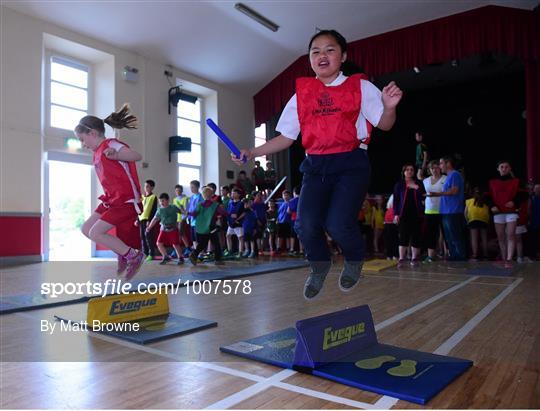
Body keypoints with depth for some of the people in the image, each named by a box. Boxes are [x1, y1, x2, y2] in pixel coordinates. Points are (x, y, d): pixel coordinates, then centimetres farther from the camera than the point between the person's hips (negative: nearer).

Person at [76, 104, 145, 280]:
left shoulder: (111, 145, -12)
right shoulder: (98, 152, 16)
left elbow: (137, 156, -27)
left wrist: (115, 154, -42)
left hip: (127, 201, -10)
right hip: (112, 200, 10)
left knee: (95, 233, -13)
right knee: (86, 229, 9)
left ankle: (134, 255, -1)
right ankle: (123, 254, 15)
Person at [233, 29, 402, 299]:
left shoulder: (359, 86, 5)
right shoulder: (301, 94, 12)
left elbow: (384, 124, 3)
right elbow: (286, 137, 12)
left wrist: (389, 107, -20)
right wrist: (252, 153, 3)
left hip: (351, 164, -3)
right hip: (316, 166, 3)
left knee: (338, 223, -21)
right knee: (306, 224, -15)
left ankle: (354, 260, 16)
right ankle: (319, 266, 19)